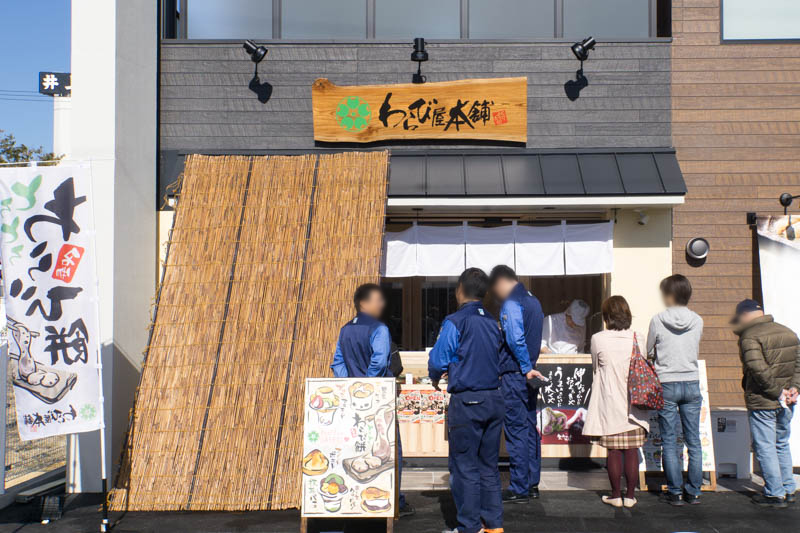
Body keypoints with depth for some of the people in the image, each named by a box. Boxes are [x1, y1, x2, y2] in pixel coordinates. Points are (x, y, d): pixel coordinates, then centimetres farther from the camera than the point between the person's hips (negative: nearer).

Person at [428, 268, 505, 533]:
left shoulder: (455, 322, -10)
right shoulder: (493, 324, 9)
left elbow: (437, 361, -11)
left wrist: (436, 379, 11)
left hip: (466, 401, -6)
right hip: (494, 399, 6)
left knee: (465, 467, 3)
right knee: (489, 466, 15)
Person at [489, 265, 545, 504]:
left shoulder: (511, 303, -13)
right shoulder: (532, 300, 16)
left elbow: (515, 339, -21)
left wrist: (526, 368, -15)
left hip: (514, 375, -9)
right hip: (529, 375, 9)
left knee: (515, 430, -4)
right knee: (530, 428, 13)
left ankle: (518, 489, 1)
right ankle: (532, 484, 20)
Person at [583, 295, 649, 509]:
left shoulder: (598, 339, -9)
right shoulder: (637, 339, -3)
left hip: (610, 406, -2)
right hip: (633, 405, 2)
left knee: (613, 451, 5)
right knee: (632, 451, 7)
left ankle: (616, 495, 13)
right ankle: (630, 495, 14)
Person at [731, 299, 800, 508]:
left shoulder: (749, 337, -15)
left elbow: (759, 370, -24)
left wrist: (777, 392, -16)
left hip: (762, 402, -8)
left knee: (765, 447, 2)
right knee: (782, 445, 20)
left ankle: (775, 494, 7)